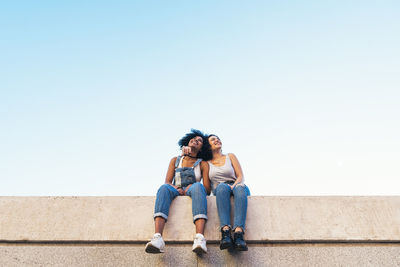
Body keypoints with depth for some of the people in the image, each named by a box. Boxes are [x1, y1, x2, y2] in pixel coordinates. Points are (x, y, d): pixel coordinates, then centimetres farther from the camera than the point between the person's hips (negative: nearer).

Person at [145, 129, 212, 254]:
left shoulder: (203, 164, 16)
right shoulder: (175, 160, 21)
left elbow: (208, 189, 5)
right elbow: (167, 181, 8)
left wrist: (191, 187, -13)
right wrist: (176, 188, -14)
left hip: (192, 192, -1)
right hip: (176, 192, 1)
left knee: (198, 186, -36)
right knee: (164, 188, -34)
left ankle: (199, 238, -56)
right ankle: (157, 238, -54)